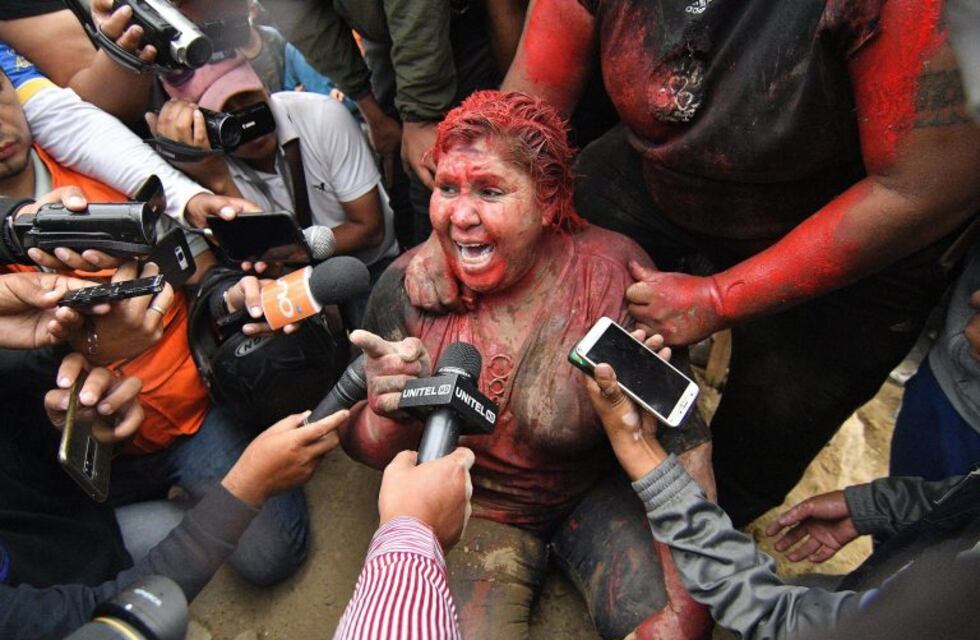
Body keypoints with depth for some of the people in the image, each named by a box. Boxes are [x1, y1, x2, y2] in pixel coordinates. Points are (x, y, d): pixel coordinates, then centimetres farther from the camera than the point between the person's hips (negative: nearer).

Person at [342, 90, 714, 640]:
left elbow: (681, 438, -15)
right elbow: (367, 448, -10)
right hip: (469, 509, 1)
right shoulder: (408, 286, -18)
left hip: (598, 492, 0)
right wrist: (392, 417, -34)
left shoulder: (612, 272, -22)